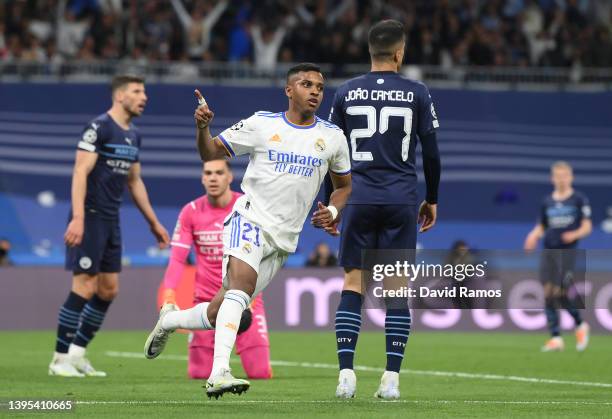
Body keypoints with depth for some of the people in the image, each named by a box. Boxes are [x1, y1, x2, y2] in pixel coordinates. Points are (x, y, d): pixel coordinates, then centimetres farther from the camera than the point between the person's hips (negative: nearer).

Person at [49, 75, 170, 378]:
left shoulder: (133, 136, 14)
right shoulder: (98, 128, -12)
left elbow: (134, 181, 24)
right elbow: (80, 172, -18)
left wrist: (153, 222, 24)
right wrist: (78, 218, -27)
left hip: (111, 221, 9)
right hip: (90, 217, -9)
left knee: (108, 290, 7)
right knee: (84, 287, -10)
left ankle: (77, 353, 16)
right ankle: (60, 359, -3)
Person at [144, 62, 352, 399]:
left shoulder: (332, 137, 8)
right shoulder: (260, 125, 1)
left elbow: (344, 185, 23)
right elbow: (211, 154, 8)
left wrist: (332, 212, 3)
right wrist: (203, 128, -12)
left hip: (284, 239, 4)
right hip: (250, 218, -4)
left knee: (218, 315, 4)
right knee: (242, 280, -33)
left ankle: (169, 320, 34)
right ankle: (219, 374, -42)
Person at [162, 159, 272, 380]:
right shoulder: (191, 212, -2)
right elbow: (177, 259, -6)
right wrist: (169, 293, -23)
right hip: (206, 299, 1)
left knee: (260, 373, -10)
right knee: (200, 374, -5)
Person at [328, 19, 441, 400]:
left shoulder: (346, 93, 4)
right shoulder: (417, 94, 1)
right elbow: (432, 152, 3)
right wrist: (432, 200, 16)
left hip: (358, 198, 1)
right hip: (401, 200, -1)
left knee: (353, 284, 4)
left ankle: (346, 373, -5)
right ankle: (392, 379, -2)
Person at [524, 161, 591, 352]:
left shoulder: (579, 200, 3)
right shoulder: (547, 202, 13)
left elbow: (587, 227, 1)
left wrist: (575, 234, -18)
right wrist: (534, 236, -2)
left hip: (568, 251, -4)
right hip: (548, 250, 4)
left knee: (561, 293, -13)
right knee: (548, 293, -4)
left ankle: (580, 325, 13)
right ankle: (555, 338, 0)